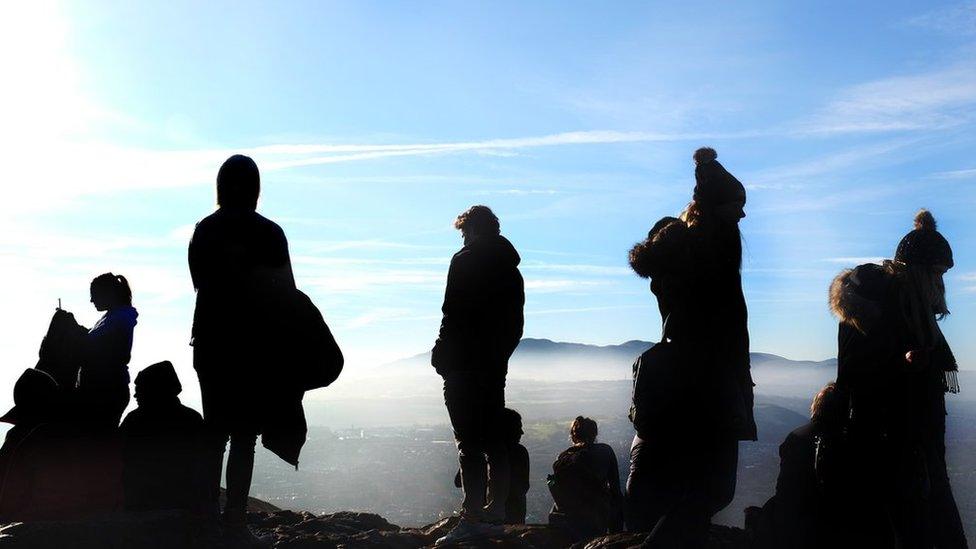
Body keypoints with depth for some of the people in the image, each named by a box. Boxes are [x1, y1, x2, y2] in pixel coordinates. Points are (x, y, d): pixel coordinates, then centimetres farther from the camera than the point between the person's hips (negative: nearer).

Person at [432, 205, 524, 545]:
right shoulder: (510, 268, 17)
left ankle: (472, 516, -11)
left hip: (464, 364, -8)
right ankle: (496, 509, 18)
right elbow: (516, 324, 17)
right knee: (494, 438, 12)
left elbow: (454, 313, -14)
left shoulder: (465, 260, -5)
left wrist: (441, 355, -7)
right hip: (495, 364, 8)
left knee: (468, 441, -9)